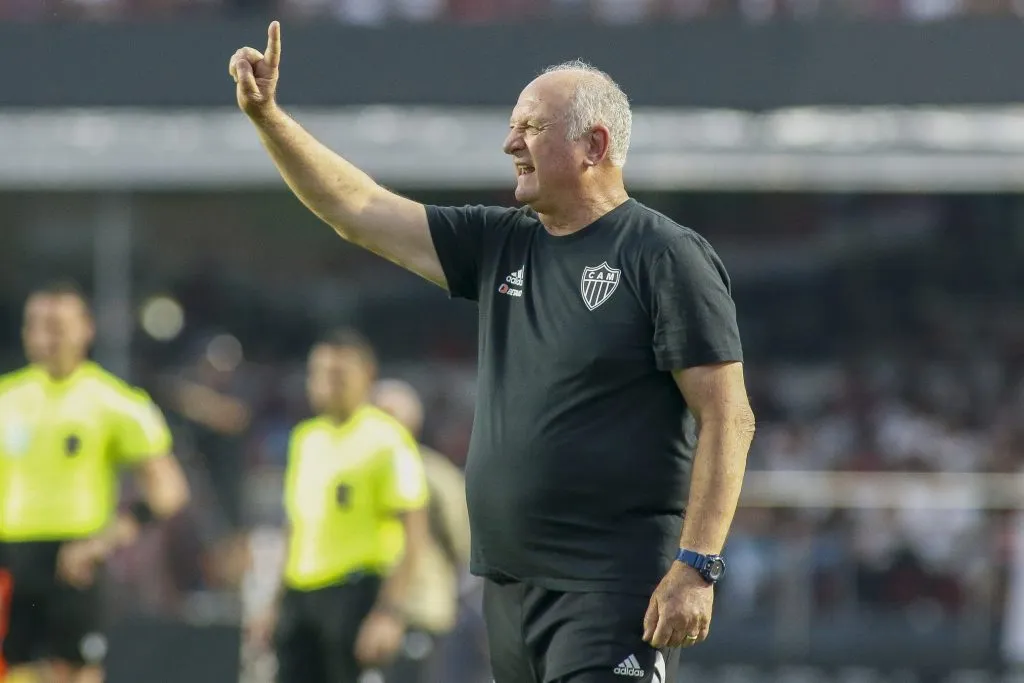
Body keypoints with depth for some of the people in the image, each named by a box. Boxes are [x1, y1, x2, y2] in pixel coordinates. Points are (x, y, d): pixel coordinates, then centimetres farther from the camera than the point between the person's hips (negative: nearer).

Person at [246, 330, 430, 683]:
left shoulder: (385, 439, -7)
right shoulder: (306, 438, 15)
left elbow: (413, 531, -12)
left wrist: (390, 613, -20)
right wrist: (279, 603, 20)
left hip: (356, 594, -7)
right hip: (300, 596, 7)